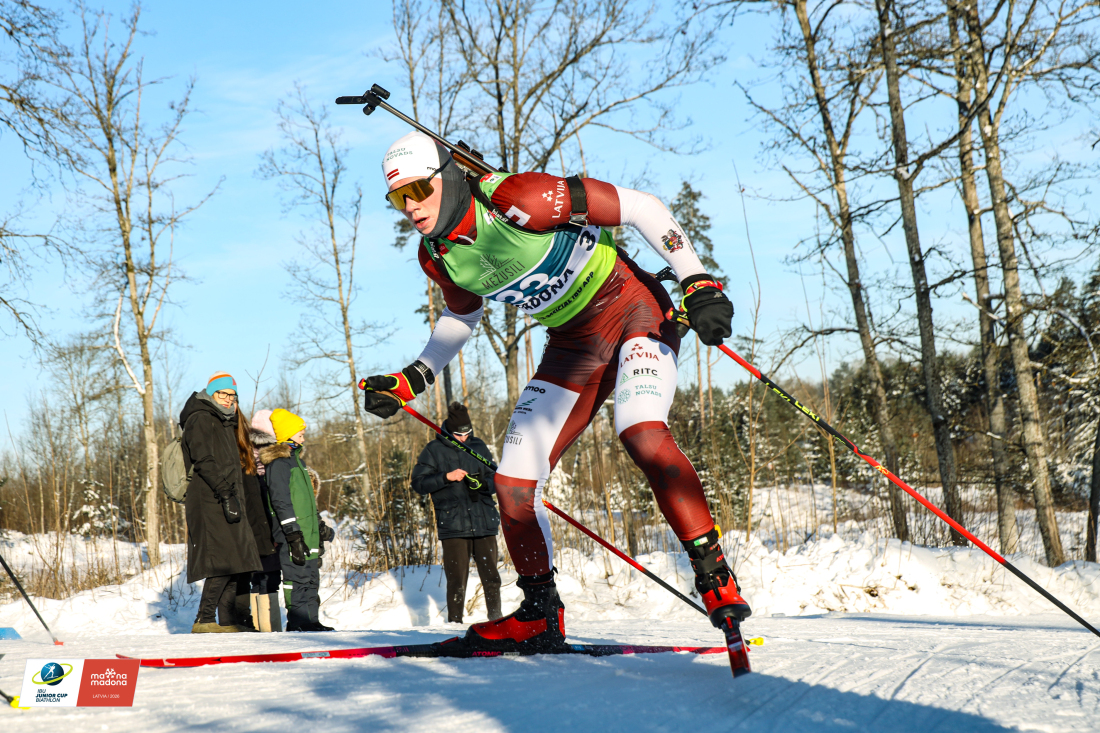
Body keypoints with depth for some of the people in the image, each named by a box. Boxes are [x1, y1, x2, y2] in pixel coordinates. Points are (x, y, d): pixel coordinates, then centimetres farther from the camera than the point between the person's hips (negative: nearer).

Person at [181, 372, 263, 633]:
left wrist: (237, 498, 20)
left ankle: (229, 621, 9)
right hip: (210, 503, -10)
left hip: (227, 500, 10)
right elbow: (204, 462, -17)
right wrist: (226, 494, -23)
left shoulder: (224, 422, 25)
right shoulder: (201, 419, -5)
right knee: (223, 560, -17)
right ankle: (204, 621, -16)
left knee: (237, 561, 6)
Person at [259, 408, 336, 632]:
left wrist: (320, 525, 29)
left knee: (311, 578, 11)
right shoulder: (278, 462, -11)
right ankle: (298, 623, -6)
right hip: (292, 536, -10)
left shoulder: (295, 459, 21)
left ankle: (311, 621, 15)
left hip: (307, 533, 10)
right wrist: (294, 533, -22)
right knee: (297, 578, -9)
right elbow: (281, 501, -18)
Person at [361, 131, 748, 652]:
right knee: (512, 484, -2)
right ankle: (540, 615, 17)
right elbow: (462, 315, 19)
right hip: (572, 346, 7)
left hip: (634, 310, -7)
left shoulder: (515, 199, -26)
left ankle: (714, 574, -22)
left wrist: (699, 284, -24)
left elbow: (640, 206, -21)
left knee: (642, 434, -35)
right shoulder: (436, 257, -4)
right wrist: (412, 379, 10)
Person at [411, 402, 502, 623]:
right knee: (457, 579, -2)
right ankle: (454, 621, 10)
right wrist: (446, 477, -14)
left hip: (484, 522, 3)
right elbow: (418, 484, -2)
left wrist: (483, 483, -6)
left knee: (491, 576, 3)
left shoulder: (479, 446, 12)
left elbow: (496, 479, 16)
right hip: (453, 525, -3)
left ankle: (496, 619, 14)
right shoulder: (433, 450, 3)